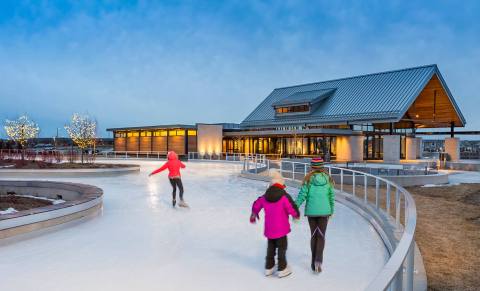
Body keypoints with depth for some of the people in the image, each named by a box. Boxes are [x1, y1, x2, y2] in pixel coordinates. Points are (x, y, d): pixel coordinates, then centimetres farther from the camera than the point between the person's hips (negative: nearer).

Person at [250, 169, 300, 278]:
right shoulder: (284, 196, -16)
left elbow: (256, 205, 15)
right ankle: (282, 269, 13)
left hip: (269, 228, 5)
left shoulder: (265, 197, 2)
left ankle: (268, 268, 27)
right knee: (282, 247, 7)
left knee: (270, 247, 19)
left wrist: (254, 214, 36)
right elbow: (292, 209, -16)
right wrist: (297, 215, 8)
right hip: (281, 228, -5)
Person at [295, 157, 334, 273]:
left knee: (314, 235, 14)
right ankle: (318, 260, -11)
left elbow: (302, 195, -8)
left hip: (311, 211, 0)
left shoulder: (308, 179, -8)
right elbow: (332, 196, 4)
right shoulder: (328, 178, -2)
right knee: (321, 235, 8)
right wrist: (331, 211, 16)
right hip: (324, 211, 0)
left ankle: (314, 262, 22)